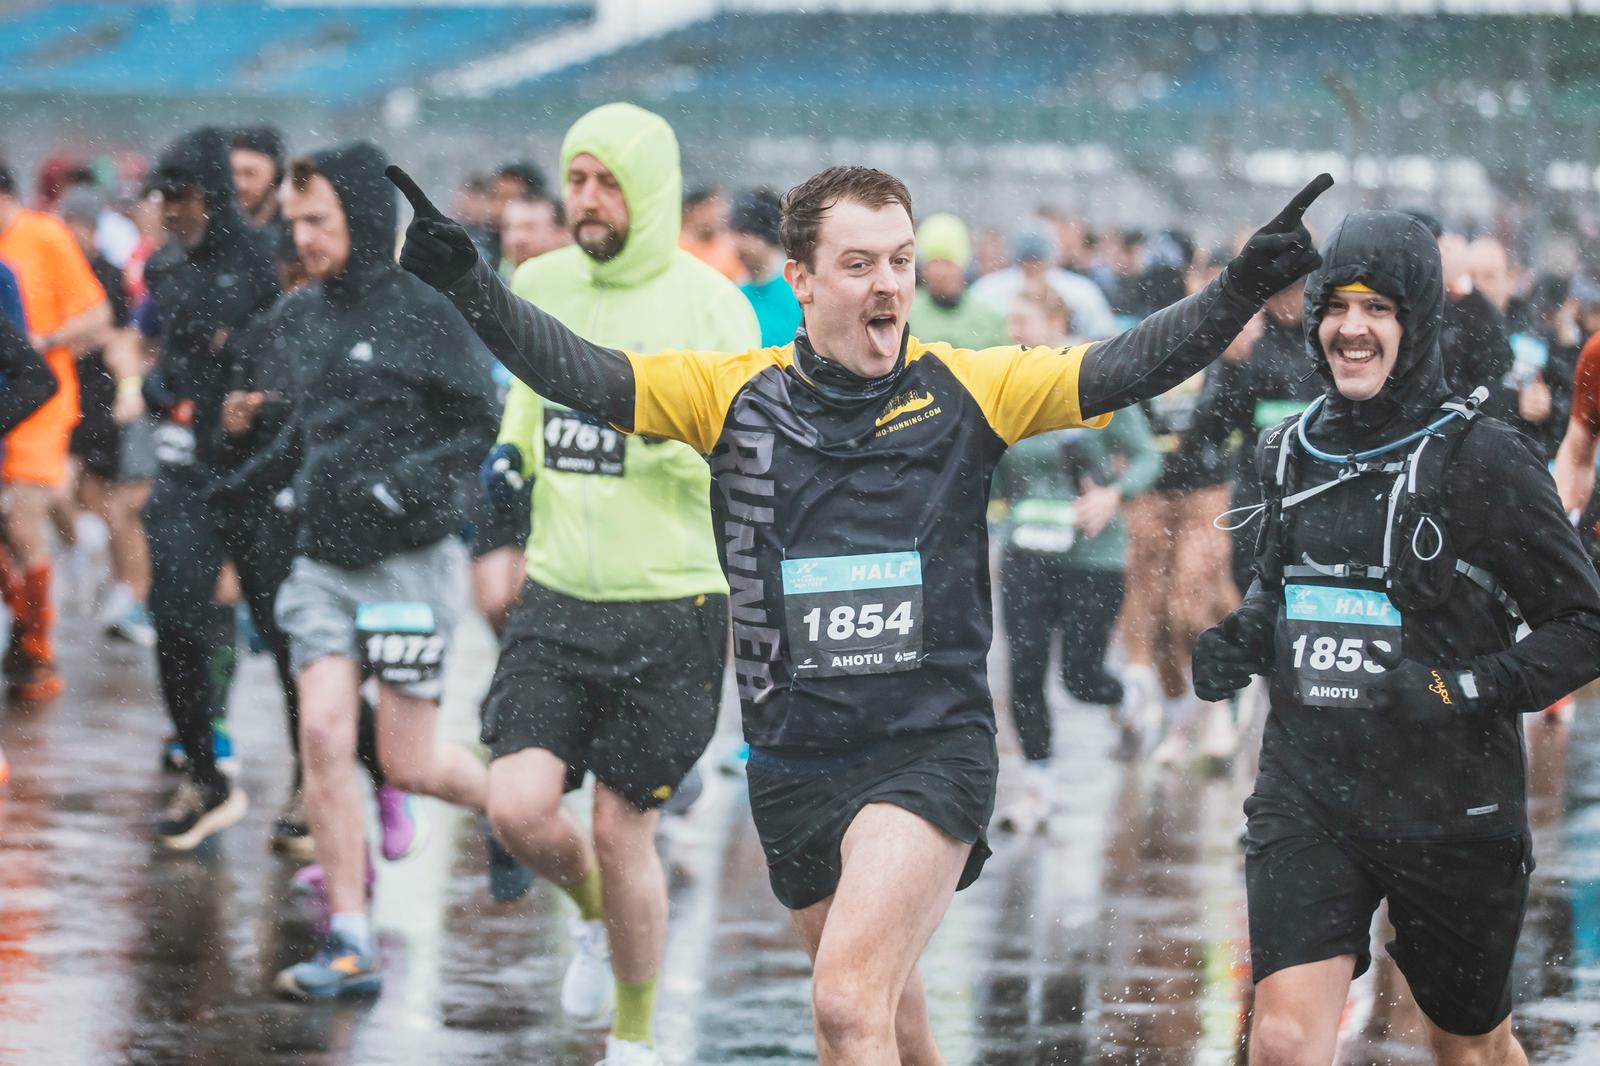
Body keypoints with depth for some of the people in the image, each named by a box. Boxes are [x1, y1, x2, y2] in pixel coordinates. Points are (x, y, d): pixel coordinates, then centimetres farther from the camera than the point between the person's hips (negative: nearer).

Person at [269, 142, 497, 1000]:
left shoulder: (424, 312, -9)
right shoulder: (295, 319, 9)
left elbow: (481, 430, -8)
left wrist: (402, 486, -20)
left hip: (411, 561, -5)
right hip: (323, 561, 5)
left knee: (407, 762, -1)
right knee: (323, 736, -7)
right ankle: (349, 946, -3)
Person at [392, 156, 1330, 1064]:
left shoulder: (969, 390, -1)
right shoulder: (733, 394, 2)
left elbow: (1125, 369, -8)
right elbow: (582, 374, -5)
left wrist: (1244, 289, -23)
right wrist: (464, 280, -19)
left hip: (933, 751, -3)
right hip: (795, 766, 3)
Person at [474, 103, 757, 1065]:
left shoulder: (707, 304, -9)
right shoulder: (541, 284, 6)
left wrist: (668, 432, -26)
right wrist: (509, 458, 6)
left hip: (671, 607, -4)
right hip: (557, 600, 4)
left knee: (622, 829, 1)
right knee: (518, 806, -9)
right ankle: (597, 917, 27)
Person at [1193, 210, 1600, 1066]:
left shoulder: (1481, 459, -10)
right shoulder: (1289, 452, 6)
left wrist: (1467, 689, -21)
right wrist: (1240, 640, 4)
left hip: (1452, 810, -3)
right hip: (1305, 794, 3)